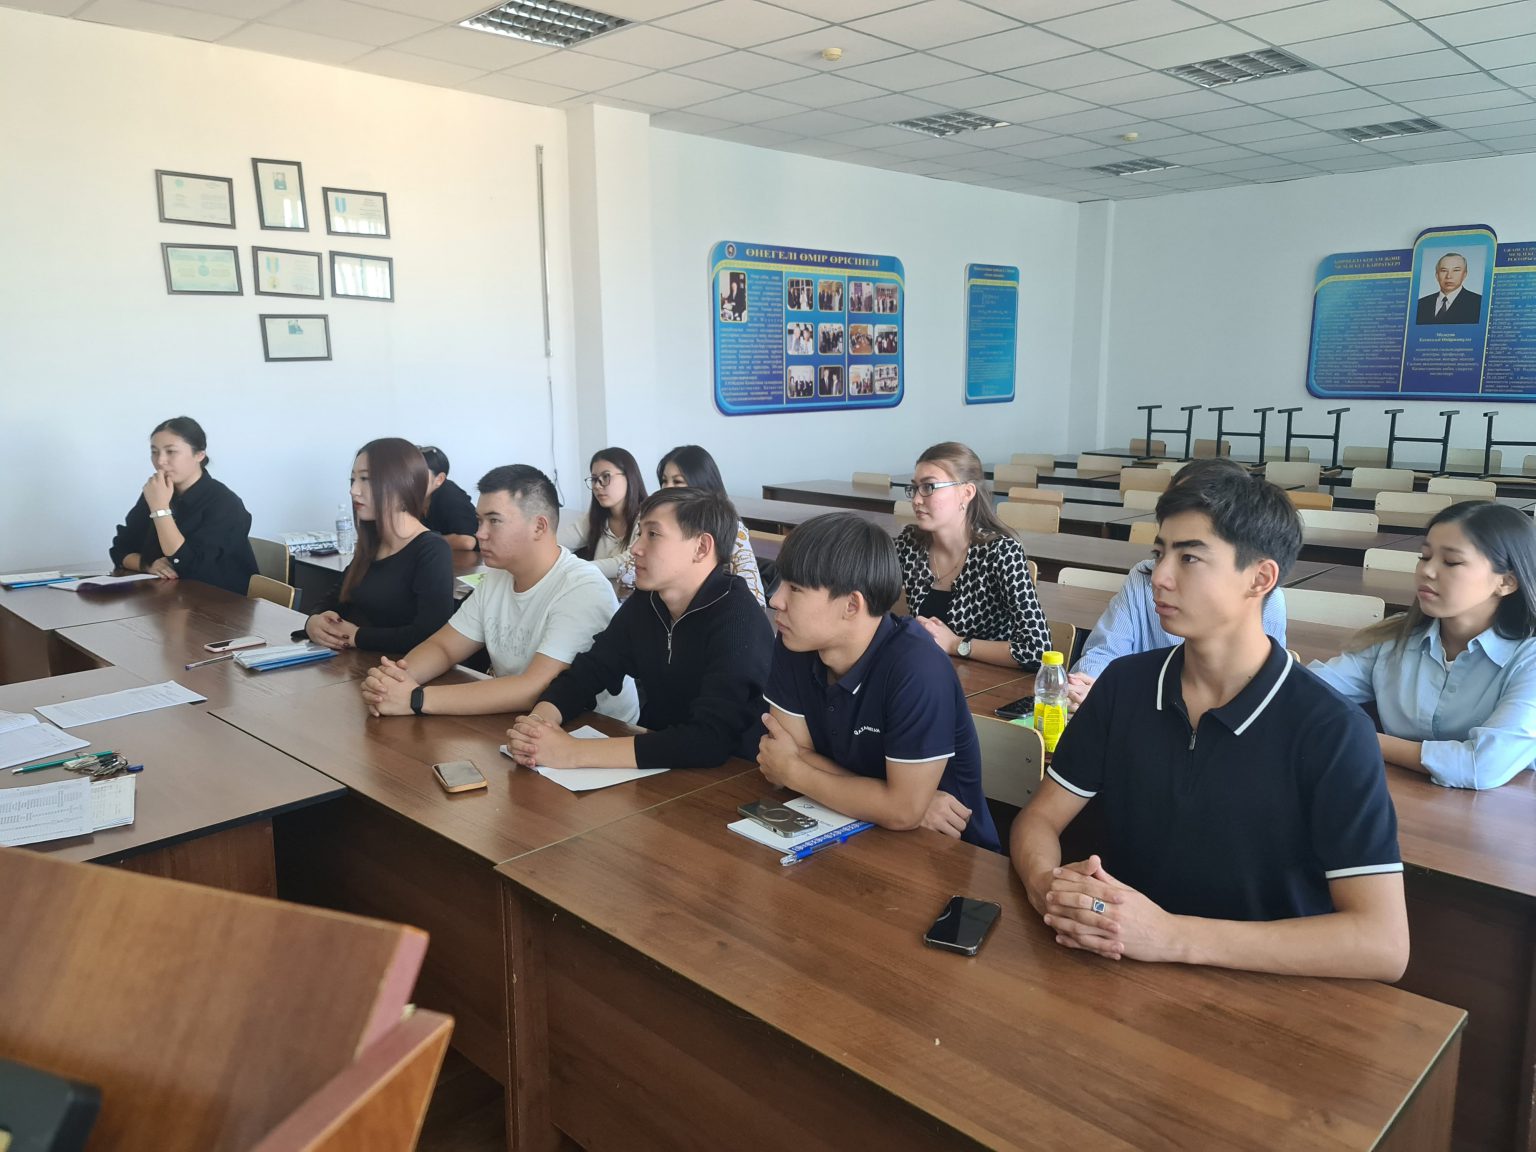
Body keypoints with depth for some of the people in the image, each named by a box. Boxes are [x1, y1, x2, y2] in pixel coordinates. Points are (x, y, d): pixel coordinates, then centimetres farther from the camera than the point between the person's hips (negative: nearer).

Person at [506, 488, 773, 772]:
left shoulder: (737, 619, -22)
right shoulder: (644, 603, 0)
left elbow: (710, 740, -32)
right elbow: (586, 672, 4)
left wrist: (573, 753, -33)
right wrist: (537, 720, -18)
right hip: (655, 770, 6)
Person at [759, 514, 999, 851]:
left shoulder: (917, 670, -25)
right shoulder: (793, 646, -7)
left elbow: (903, 811, -25)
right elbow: (788, 760, -7)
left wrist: (791, 771, -14)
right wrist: (903, 799, -19)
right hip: (852, 830, 4)